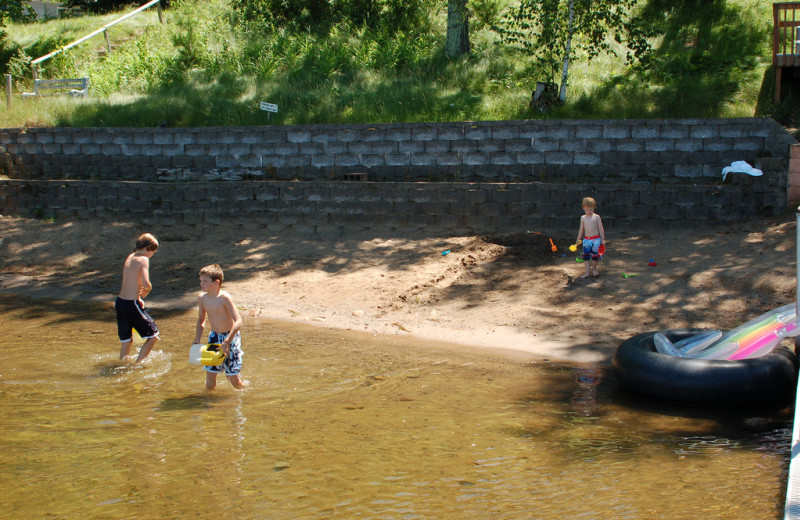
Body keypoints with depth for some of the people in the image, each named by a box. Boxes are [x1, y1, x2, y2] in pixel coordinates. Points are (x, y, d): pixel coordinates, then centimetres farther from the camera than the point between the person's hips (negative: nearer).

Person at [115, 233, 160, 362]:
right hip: (132, 304, -8)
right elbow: (146, 283, -23)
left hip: (120, 302, 8)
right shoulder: (143, 259, -10)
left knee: (126, 341, 20)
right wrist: (148, 290, -2)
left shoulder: (130, 257, 14)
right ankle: (137, 365, 2)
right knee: (153, 336, 3)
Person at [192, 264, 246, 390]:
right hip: (214, 337, 5)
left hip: (230, 337, -5)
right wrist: (197, 339, 1)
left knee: (233, 377, -3)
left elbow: (238, 322, -26)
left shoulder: (224, 298, -21)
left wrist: (227, 342, -31)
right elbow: (201, 320, 15)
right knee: (210, 372, 0)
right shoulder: (202, 298, -2)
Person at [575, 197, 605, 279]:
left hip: (596, 239, -3)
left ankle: (594, 269, 21)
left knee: (595, 254, -4)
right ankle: (587, 272, 1)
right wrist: (578, 239, 19)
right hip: (586, 239, 3)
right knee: (586, 255, -3)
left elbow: (601, 229, 0)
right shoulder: (583, 218, 6)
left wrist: (602, 239, -2)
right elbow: (581, 229, 16)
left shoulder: (596, 217, -3)